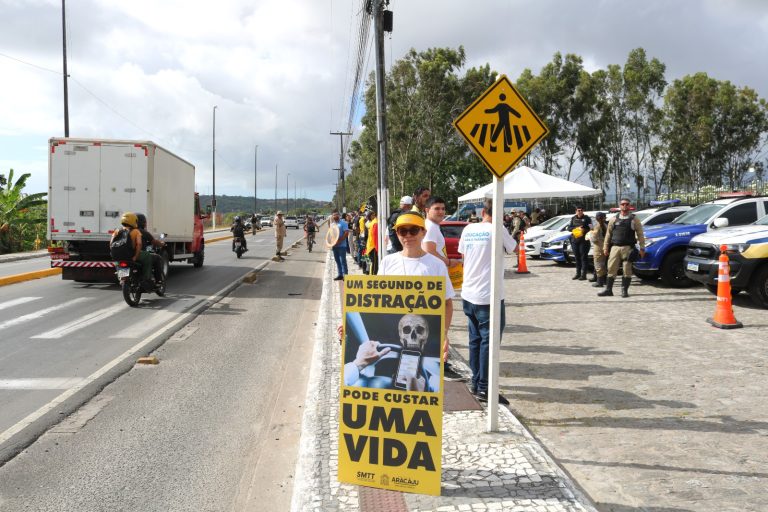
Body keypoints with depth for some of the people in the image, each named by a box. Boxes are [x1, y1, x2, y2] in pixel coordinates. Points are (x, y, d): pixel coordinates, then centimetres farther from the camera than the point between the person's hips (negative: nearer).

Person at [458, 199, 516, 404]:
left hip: (468, 294, 6)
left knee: (475, 339, 14)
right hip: (488, 295, -6)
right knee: (489, 341, -1)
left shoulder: (468, 229, 5)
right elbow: (513, 248, 6)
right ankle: (484, 388, 0)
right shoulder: (497, 230, -11)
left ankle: (476, 383, 21)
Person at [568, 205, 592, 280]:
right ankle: (578, 273, 18)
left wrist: (584, 229, -22)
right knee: (577, 257, 9)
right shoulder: (573, 218, 14)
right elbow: (569, 228, 7)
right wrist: (577, 228, -9)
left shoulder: (587, 218, 1)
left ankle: (583, 274, -5)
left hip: (584, 240, -5)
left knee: (583, 257, -6)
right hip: (575, 240, 5)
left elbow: (590, 229, -5)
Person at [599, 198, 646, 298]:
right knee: (611, 268, 1)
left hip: (628, 248, -2)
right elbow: (608, 234, 14)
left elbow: (640, 234, 3)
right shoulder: (614, 219, 13)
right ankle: (608, 290, 5)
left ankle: (624, 290, 6)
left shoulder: (634, 219, 6)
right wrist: (605, 247, 8)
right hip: (615, 247, 2)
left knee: (627, 269, -1)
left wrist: (642, 248, -3)